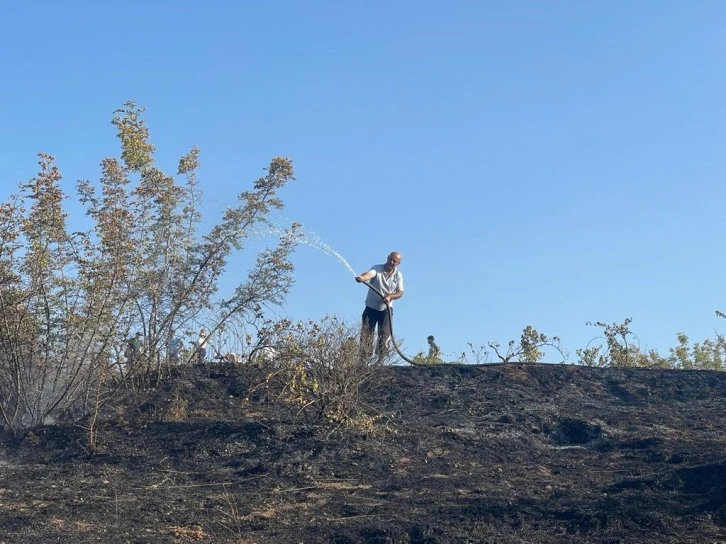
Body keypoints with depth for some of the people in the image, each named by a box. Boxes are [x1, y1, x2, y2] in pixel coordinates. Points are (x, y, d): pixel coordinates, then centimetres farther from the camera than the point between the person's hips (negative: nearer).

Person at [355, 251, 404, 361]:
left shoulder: (398, 275, -1)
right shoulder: (377, 268, -11)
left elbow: (400, 292, -2)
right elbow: (369, 274, -33)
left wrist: (390, 296, -24)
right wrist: (361, 277, -57)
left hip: (386, 308, 2)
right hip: (371, 307, -2)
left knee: (385, 335, -3)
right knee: (366, 333, -3)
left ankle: (381, 360, 2)